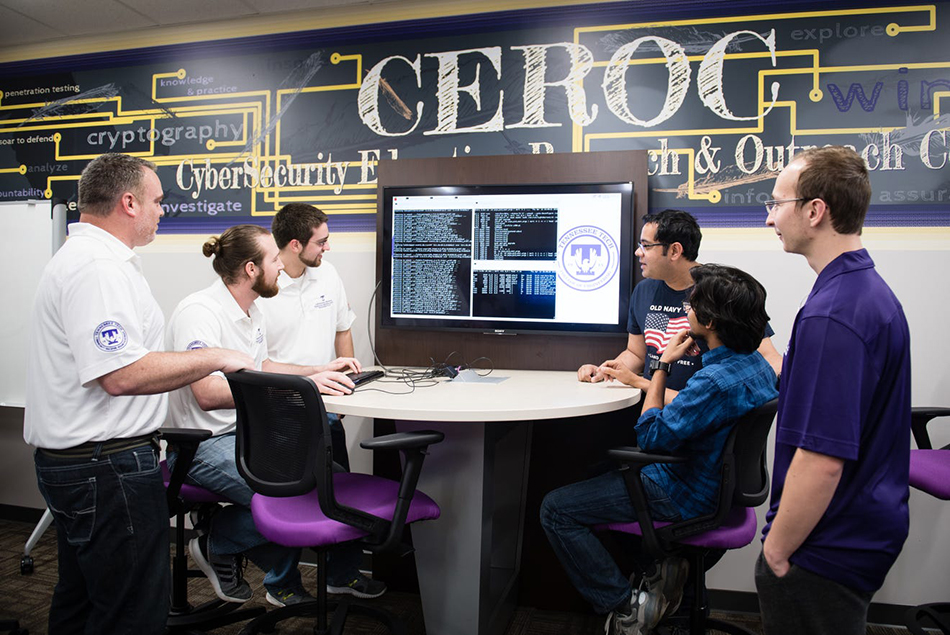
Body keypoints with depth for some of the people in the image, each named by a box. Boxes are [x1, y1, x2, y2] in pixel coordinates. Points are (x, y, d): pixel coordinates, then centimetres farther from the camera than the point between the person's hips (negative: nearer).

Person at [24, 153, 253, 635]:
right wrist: (215, 358, -19)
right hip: (106, 466, -11)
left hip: (73, 461, 11)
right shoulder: (97, 267, -21)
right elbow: (122, 376, -29)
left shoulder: (84, 256, 16)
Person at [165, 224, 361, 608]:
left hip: (246, 431, 9)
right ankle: (216, 542, 5)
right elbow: (207, 393, -30)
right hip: (203, 445, -9)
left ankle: (283, 587, 14)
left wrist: (319, 372, 14)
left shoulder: (251, 311, 11)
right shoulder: (199, 312, -19)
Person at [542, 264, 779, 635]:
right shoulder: (754, 364, 0)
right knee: (606, 463, 30)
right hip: (715, 484, 10)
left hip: (684, 497, -10)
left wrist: (663, 365, -17)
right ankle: (660, 563, 18)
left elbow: (651, 437, -23)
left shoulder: (717, 381, -32)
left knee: (556, 510, -7)